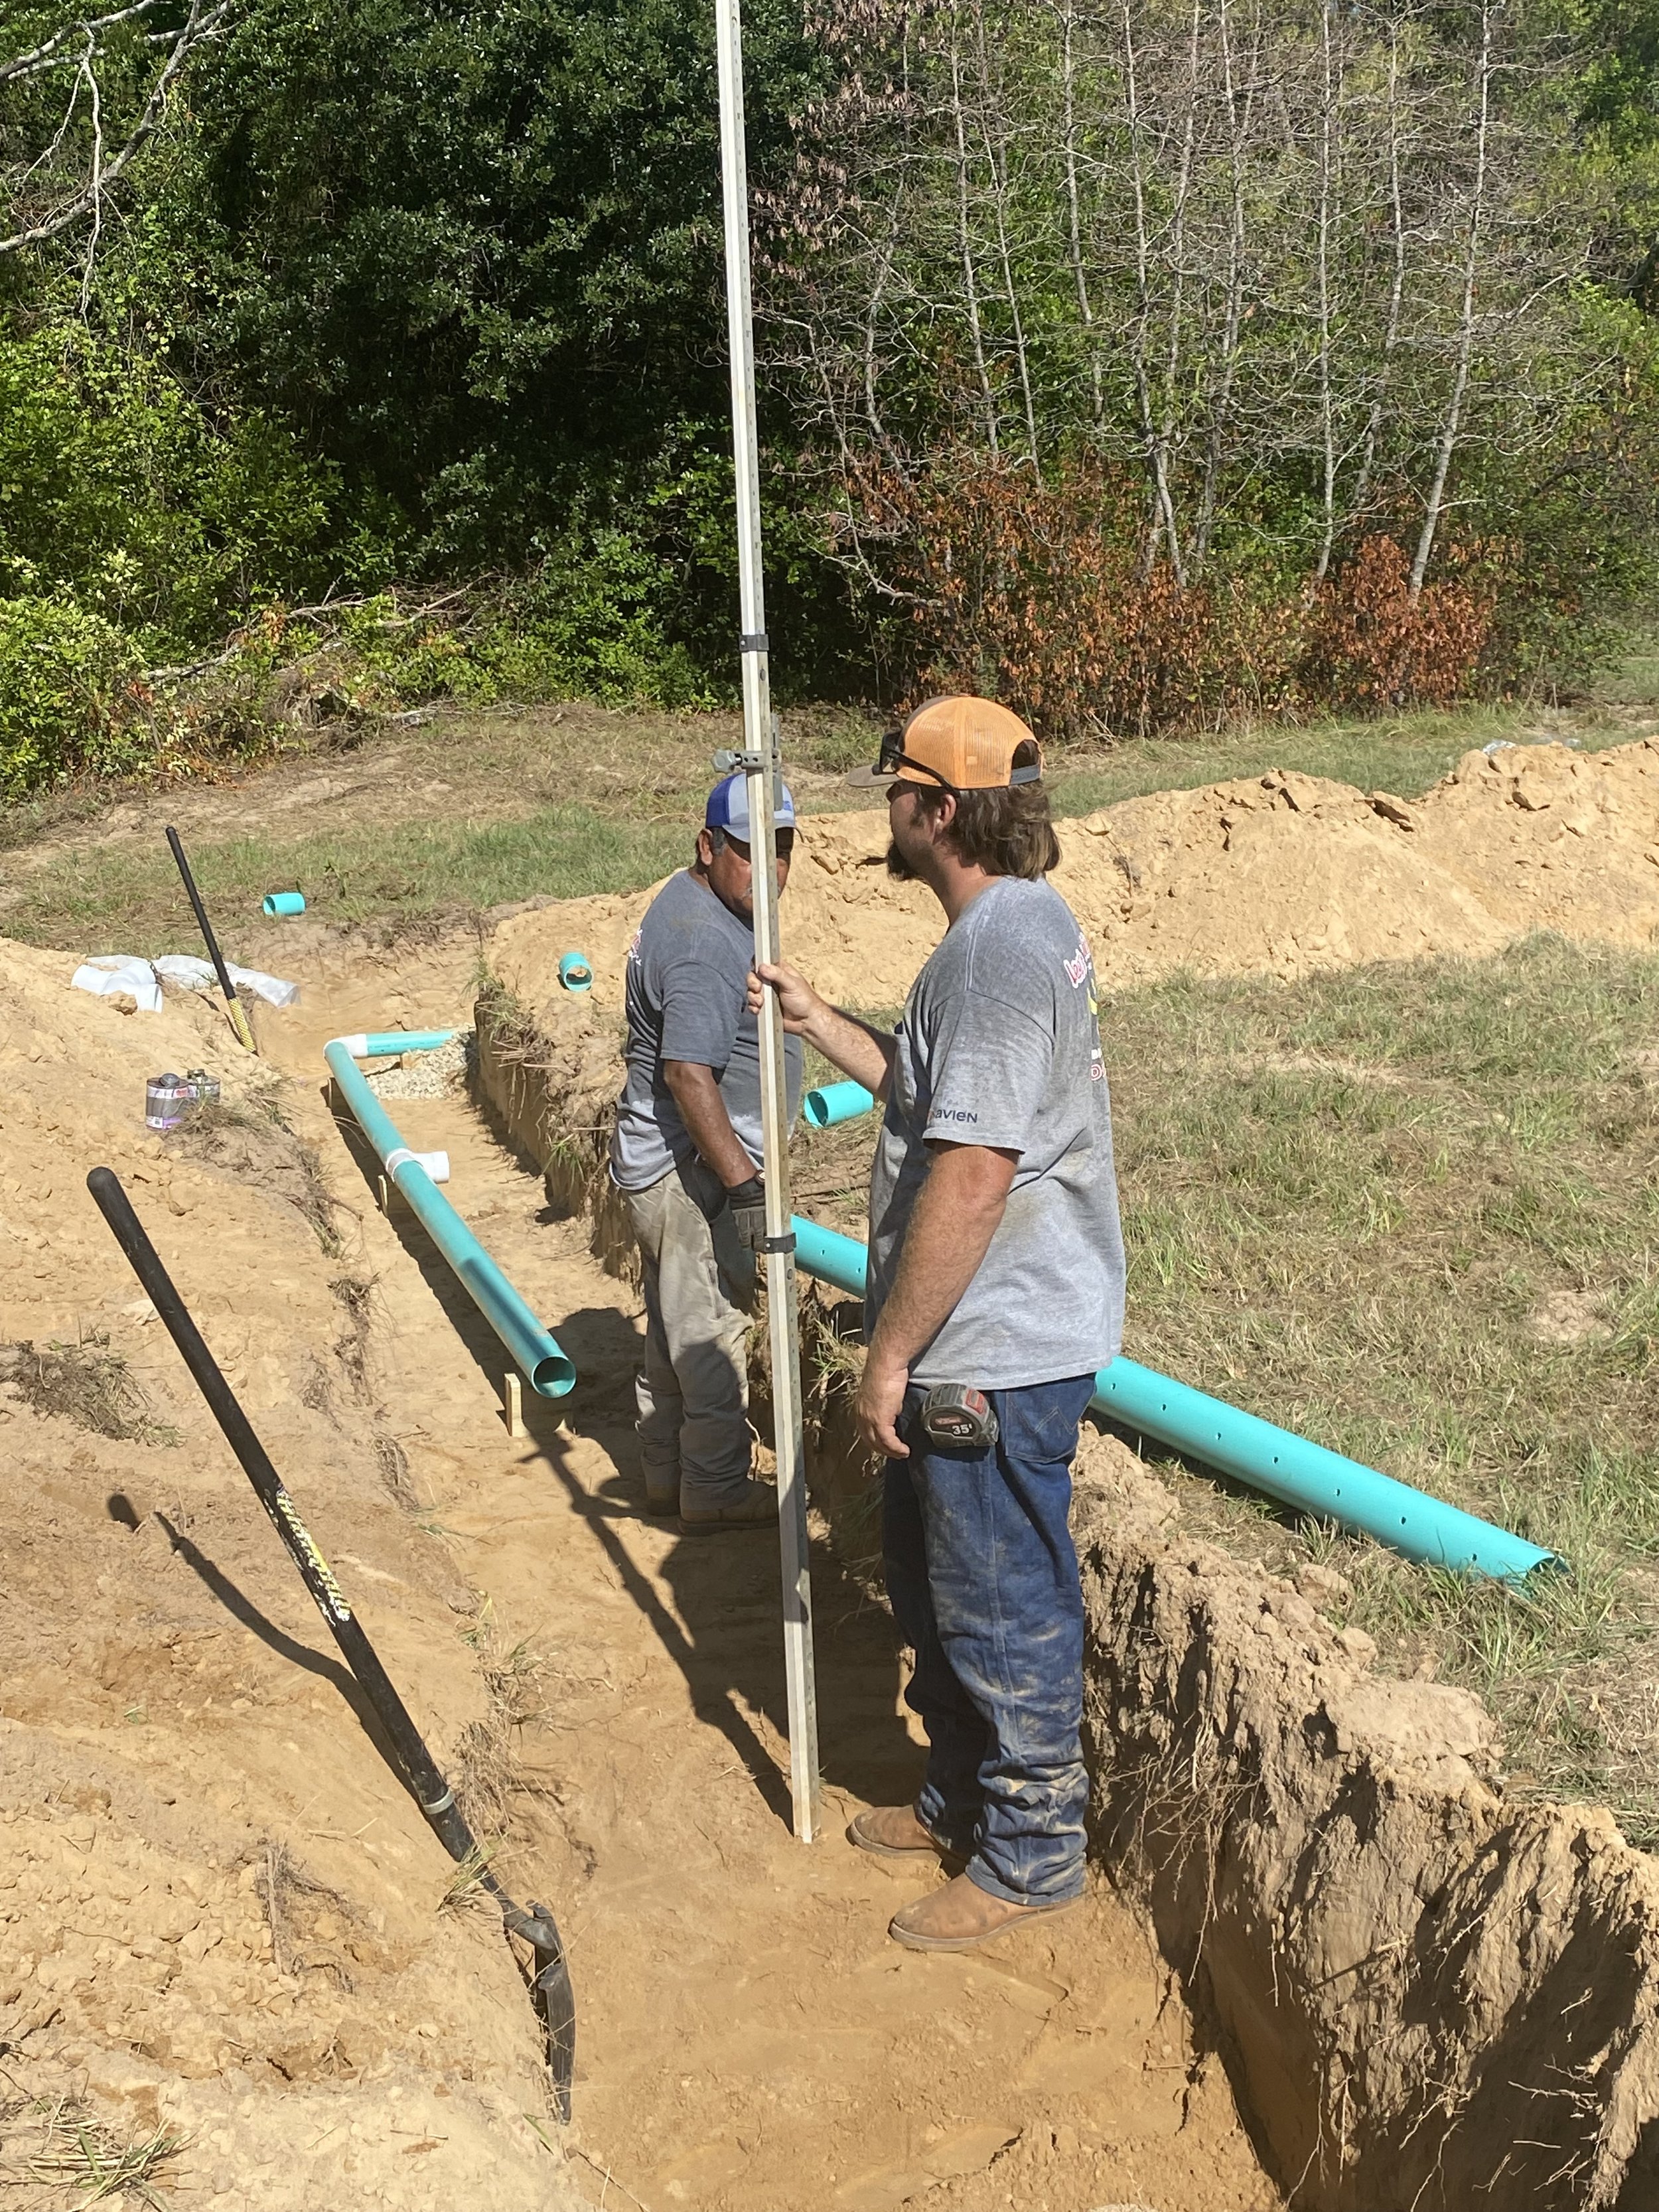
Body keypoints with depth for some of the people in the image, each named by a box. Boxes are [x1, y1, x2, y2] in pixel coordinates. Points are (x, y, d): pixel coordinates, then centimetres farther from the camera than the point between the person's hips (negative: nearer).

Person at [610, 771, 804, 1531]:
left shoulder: (692, 902, 10)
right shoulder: (706, 941, -24)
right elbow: (688, 1074, -30)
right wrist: (745, 1185, -30)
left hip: (662, 1163, 11)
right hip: (691, 1174, -11)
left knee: (675, 1330, 19)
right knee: (711, 1334, 2)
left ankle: (667, 1474, 31)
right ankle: (716, 1490, 16)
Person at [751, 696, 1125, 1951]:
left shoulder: (1001, 945, -24)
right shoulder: (1013, 926, 11)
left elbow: (970, 1177, -27)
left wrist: (892, 1353, -21)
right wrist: (818, 1024, 20)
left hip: (996, 1357, -11)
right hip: (983, 1342, 11)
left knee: (1004, 1611, 7)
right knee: (933, 1585, 24)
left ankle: (1032, 1856, 27)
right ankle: (965, 1801, 43)